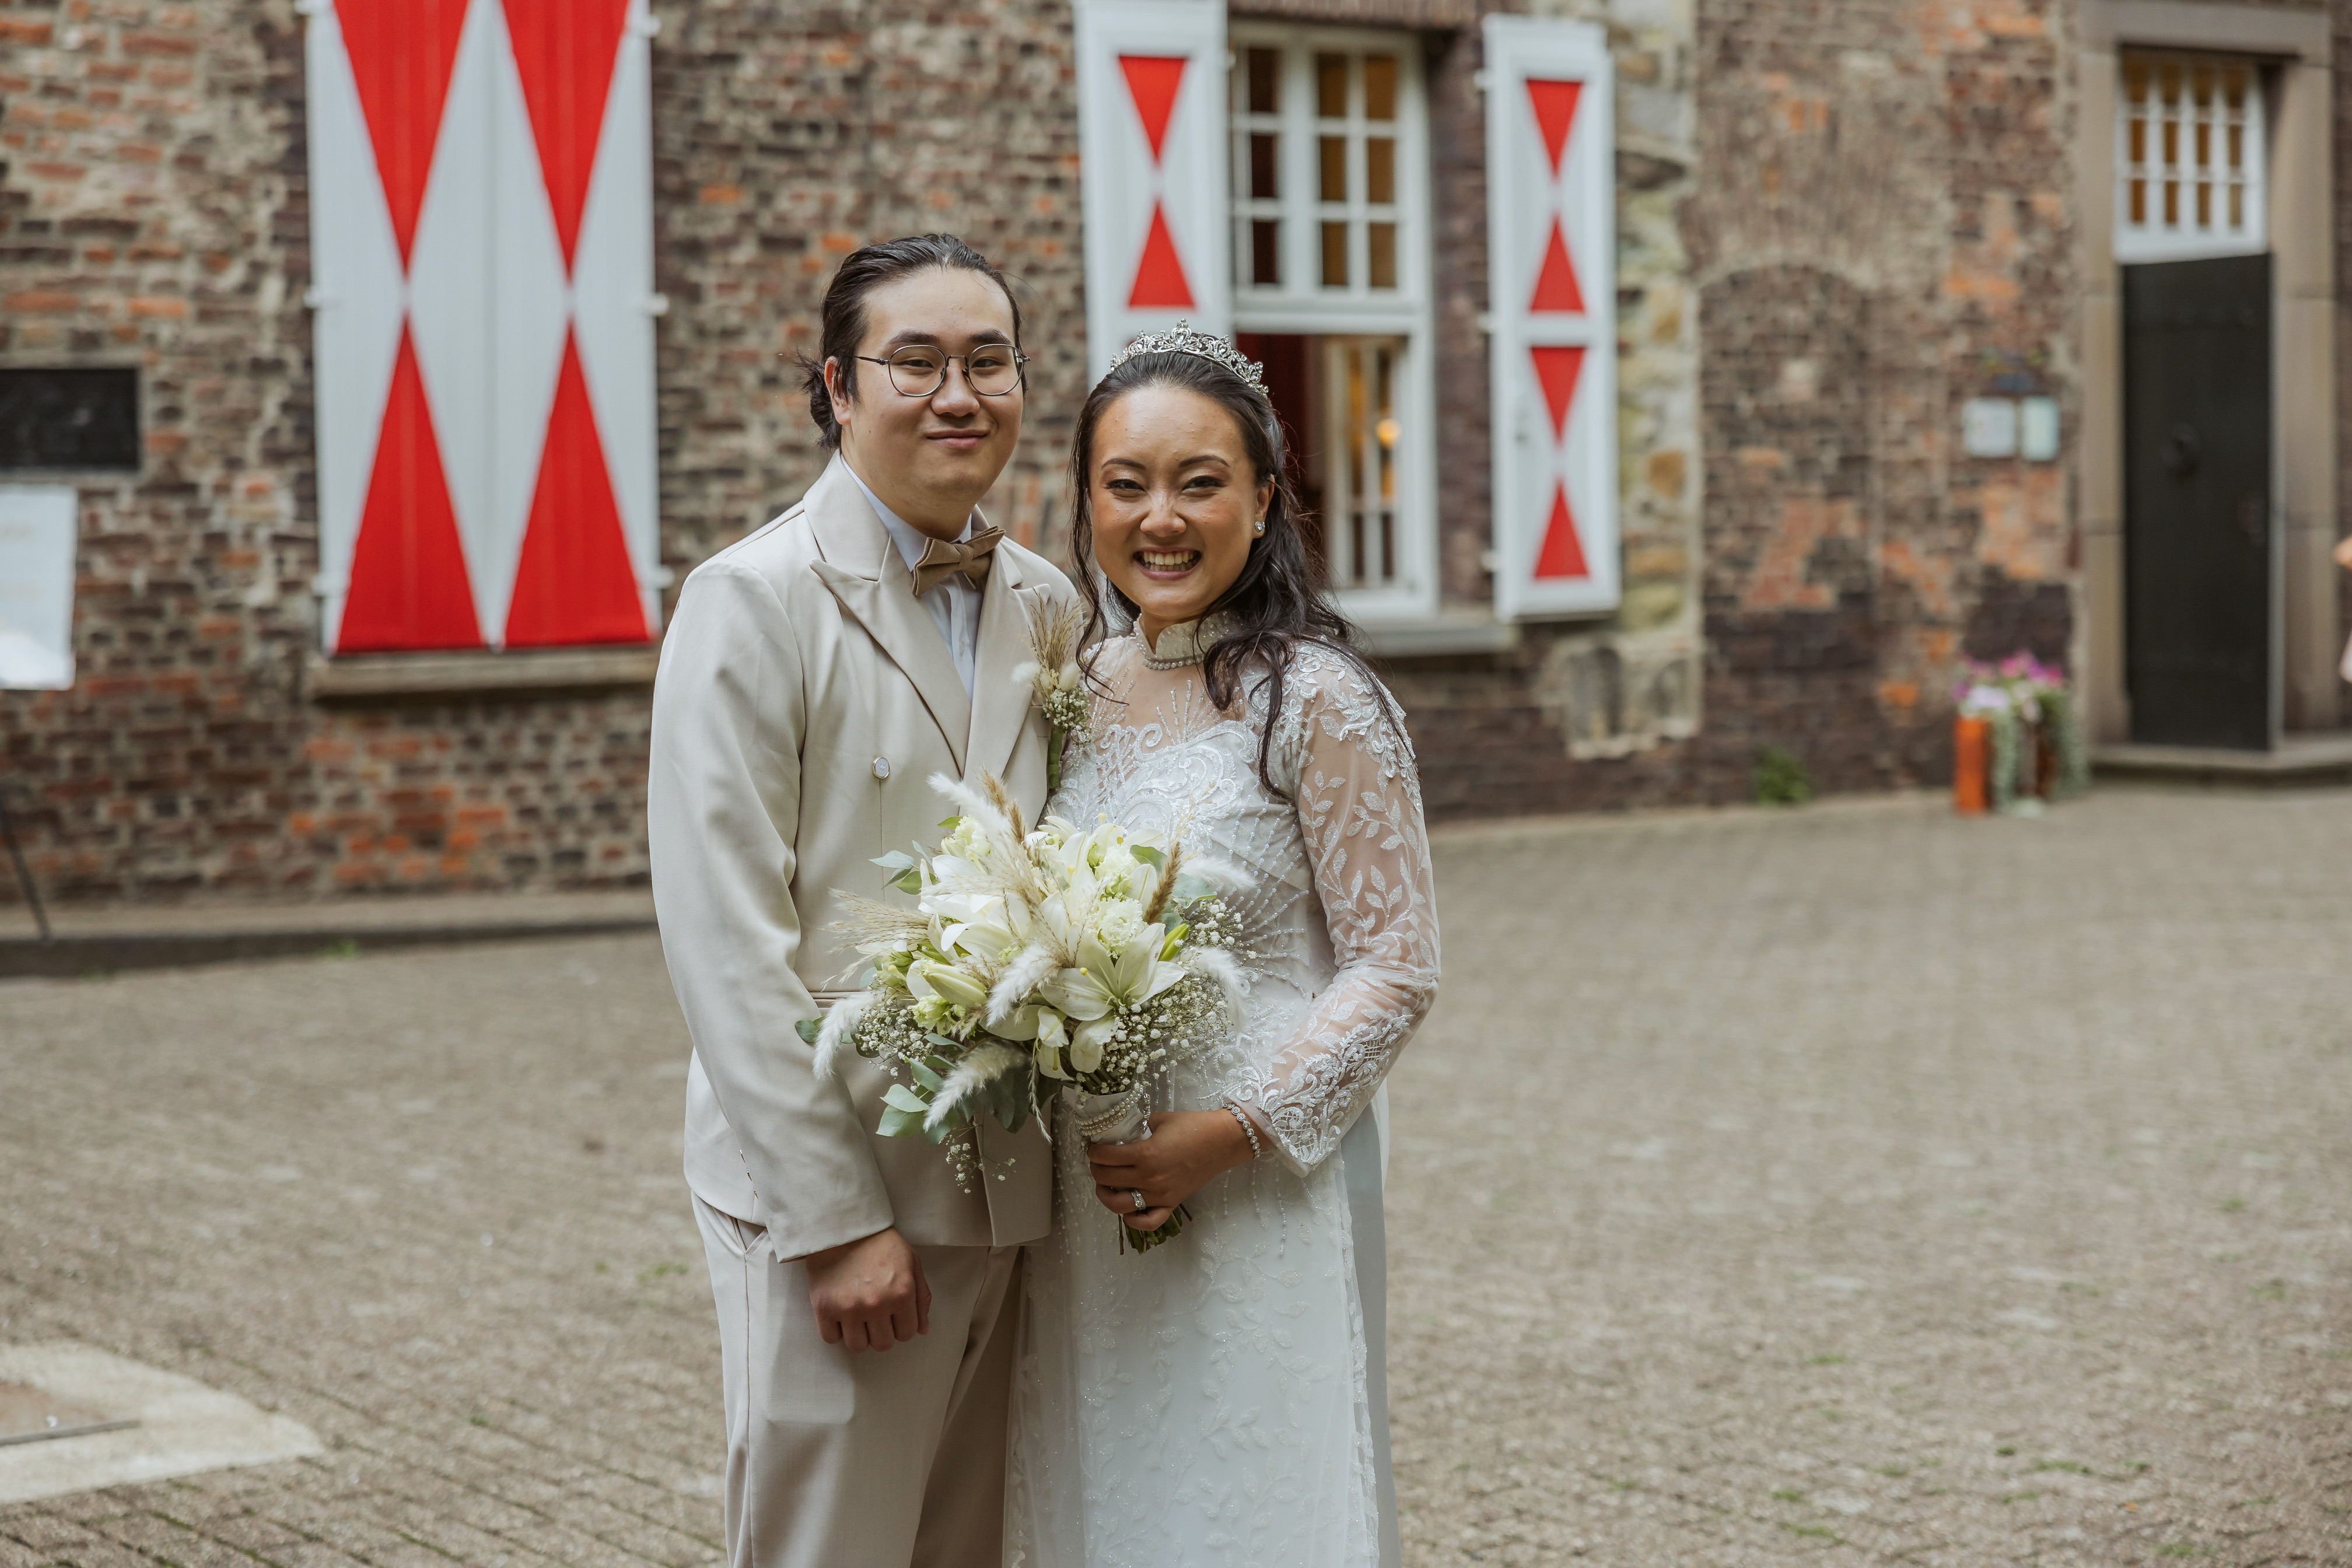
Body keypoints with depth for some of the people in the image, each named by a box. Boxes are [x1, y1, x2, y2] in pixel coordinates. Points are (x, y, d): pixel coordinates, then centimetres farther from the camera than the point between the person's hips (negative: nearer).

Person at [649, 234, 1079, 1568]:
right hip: (831, 1189, -6)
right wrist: (835, 1218, -16)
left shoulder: (1047, 606, 11)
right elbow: (727, 941, -13)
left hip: (1015, 1193, 6)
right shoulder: (757, 602, -9)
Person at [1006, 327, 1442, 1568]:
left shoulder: (1314, 699, -12)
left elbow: (1396, 966, -12)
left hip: (1261, 1193, -5)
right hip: (1087, 1202, 6)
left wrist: (1233, 1134, -18)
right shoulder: (1079, 691, 6)